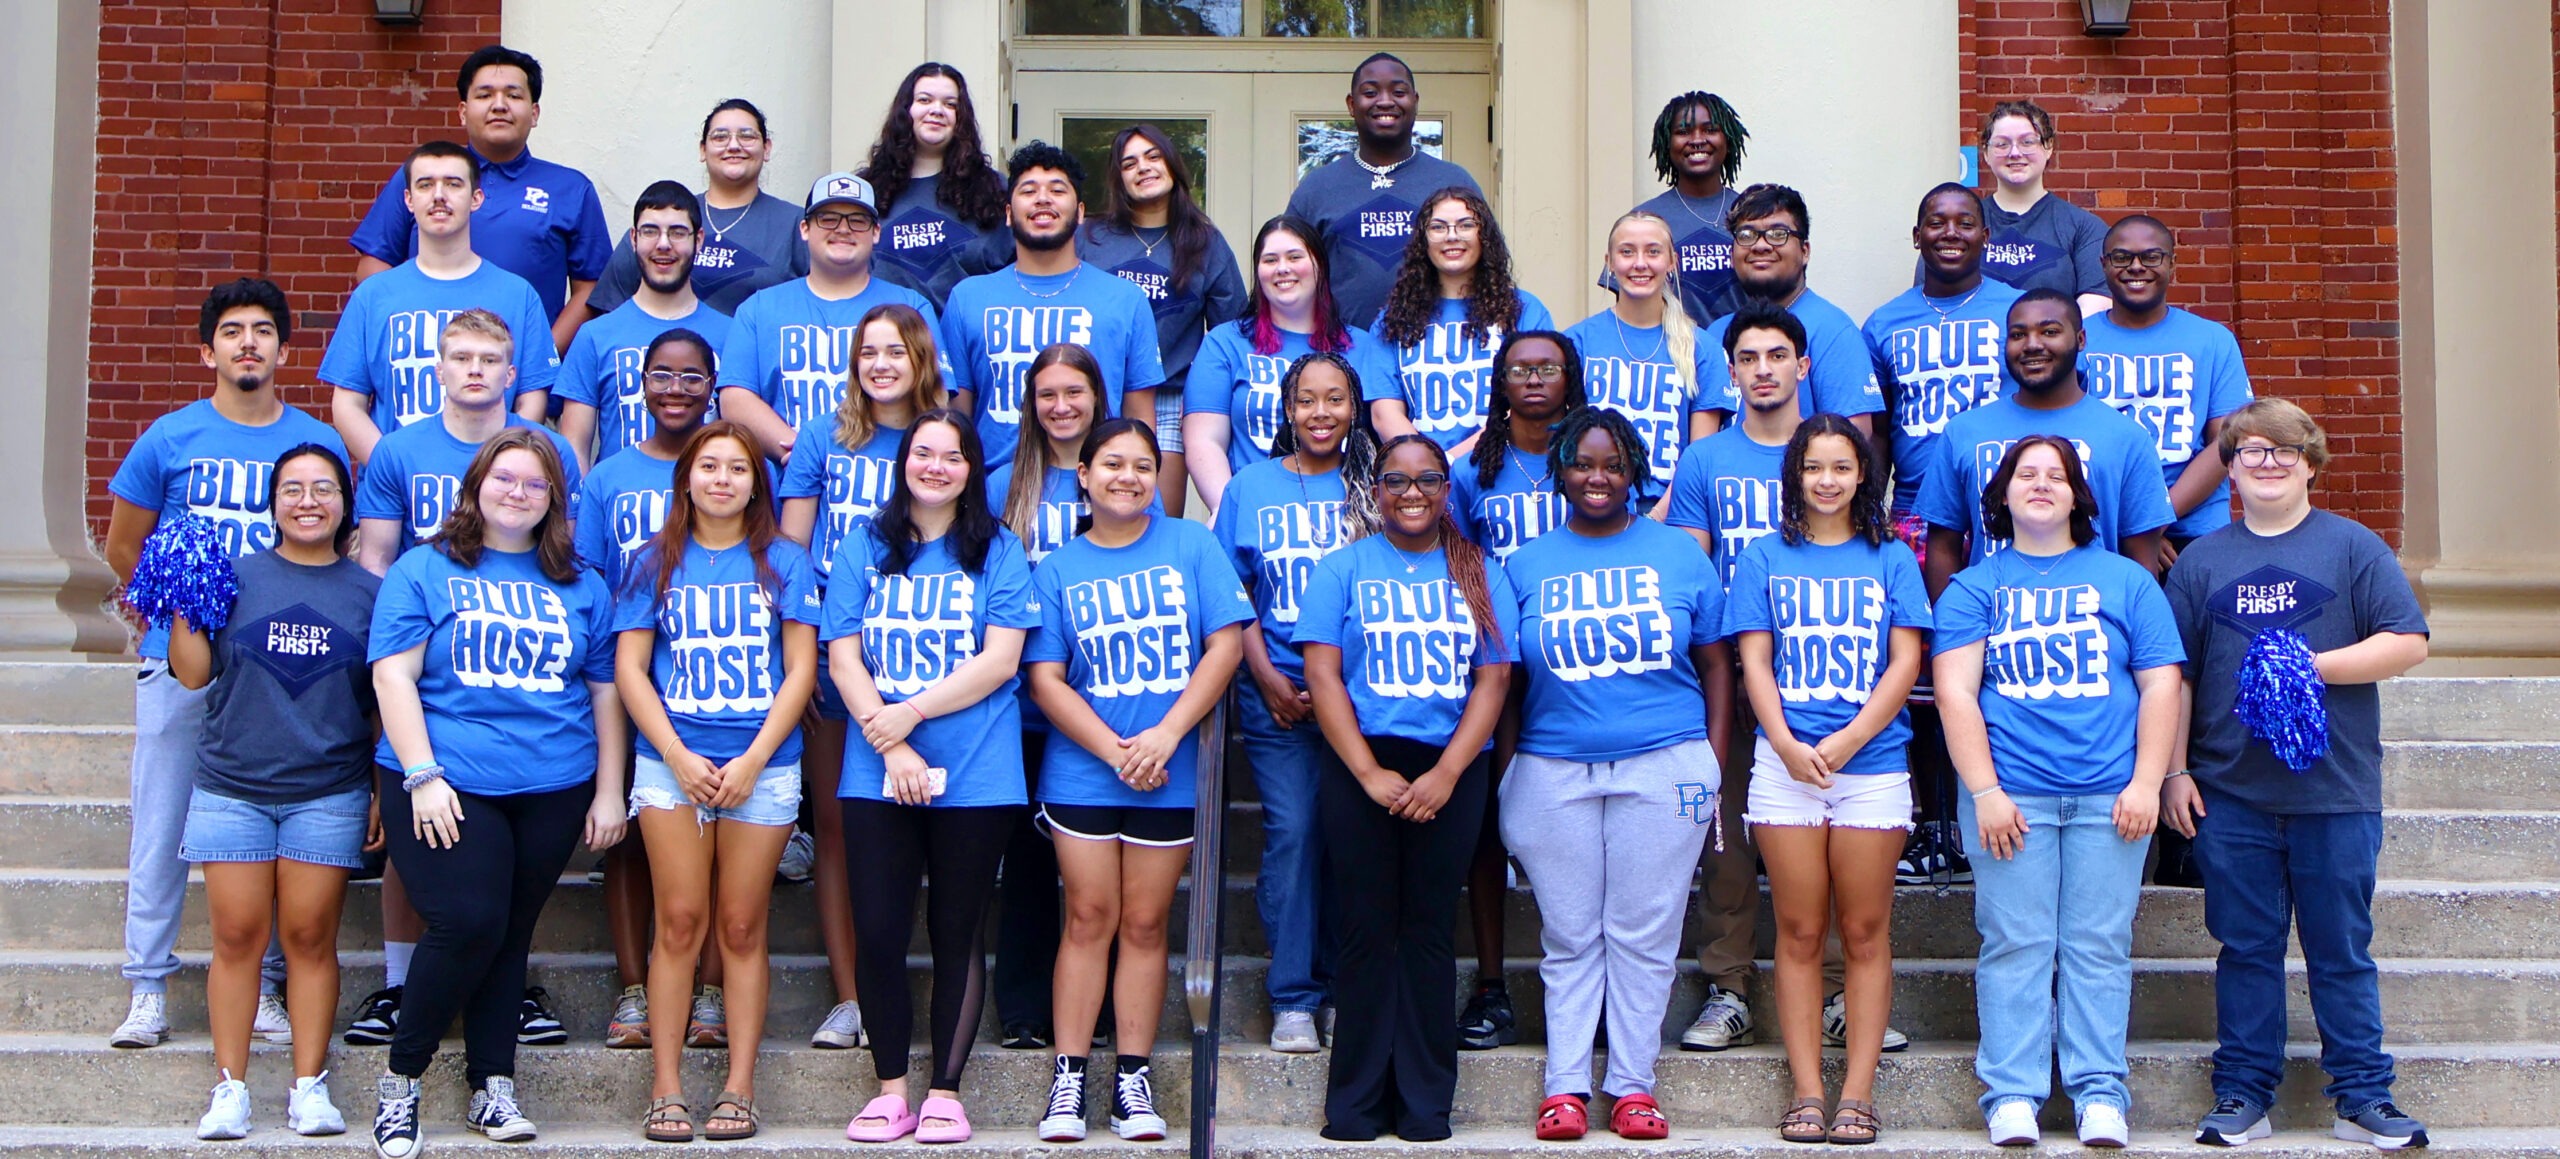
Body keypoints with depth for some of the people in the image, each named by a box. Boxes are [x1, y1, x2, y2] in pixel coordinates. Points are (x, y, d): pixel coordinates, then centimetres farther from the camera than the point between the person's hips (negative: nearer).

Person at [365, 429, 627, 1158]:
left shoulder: (580, 589, 15)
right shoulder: (424, 571, 6)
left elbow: (604, 692, 14)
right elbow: (393, 673, -2)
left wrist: (609, 791, 8)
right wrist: (421, 775, -11)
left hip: (553, 790, 3)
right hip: (448, 784, -3)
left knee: (510, 934, 6)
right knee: (468, 923, -15)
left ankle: (493, 1088, 16)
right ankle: (401, 1078, 1)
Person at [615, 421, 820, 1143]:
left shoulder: (784, 562, 8)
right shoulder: (656, 562, 10)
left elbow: (801, 670, 3)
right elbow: (629, 666, 4)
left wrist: (752, 761, -7)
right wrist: (679, 758, -7)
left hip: (763, 767, 0)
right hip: (670, 763, 0)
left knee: (741, 927, 1)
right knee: (681, 923, -3)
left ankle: (740, 1088, 4)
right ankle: (665, 1089, 0)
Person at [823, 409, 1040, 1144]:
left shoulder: (997, 552, 5)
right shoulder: (864, 550, 10)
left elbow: (1000, 659, -4)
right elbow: (842, 655, 2)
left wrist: (911, 712, -12)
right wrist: (889, 743, -10)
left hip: (975, 776, -1)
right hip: (876, 776, 2)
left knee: (956, 935, 4)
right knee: (877, 933, -1)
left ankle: (945, 1092, 14)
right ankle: (890, 1090, 12)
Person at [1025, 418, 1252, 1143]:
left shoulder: (1191, 547, 3)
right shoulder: (1057, 568, 5)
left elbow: (1226, 644, -5)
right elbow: (1046, 679, -1)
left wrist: (1166, 736, -14)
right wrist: (1113, 750, -13)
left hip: (1170, 775, 0)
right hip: (1082, 770, 0)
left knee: (1145, 923, 5)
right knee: (1089, 918, 2)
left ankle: (1133, 1075, 11)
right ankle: (1067, 1076, 6)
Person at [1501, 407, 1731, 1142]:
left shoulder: (1678, 555, 9)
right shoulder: (1527, 565, 10)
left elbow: (1715, 664, 10)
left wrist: (1713, 763, 3)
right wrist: (1503, 777, 3)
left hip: (1664, 770, -1)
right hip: (1553, 772, 1)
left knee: (1643, 937, 1)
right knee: (1570, 939, 4)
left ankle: (1633, 1086, 9)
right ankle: (1565, 1086, 9)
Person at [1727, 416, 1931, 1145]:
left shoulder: (1891, 560, 10)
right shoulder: (1765, 559, 11)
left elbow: (1906, 662, 3)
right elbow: (1754, 661, 5)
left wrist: (1848, 740, -10)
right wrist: (1787, 744, -11)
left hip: (1873, 764, 0)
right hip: (1785, 764, 0)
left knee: (1865, 932, 0)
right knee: (1799, 932, 1)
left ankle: (1859, 1091, 3)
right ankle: (1805, 1091, 4)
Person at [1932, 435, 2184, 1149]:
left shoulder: (2126, 580, 14)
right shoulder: (1973, 588, 11)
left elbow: (2161, 686, 9)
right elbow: (1955, 693, 3)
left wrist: (2146, 783, -1)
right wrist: (1985, 791, -7)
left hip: (2110, 796, 1)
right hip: (2010, 798, -1)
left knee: (2099, 947, 0)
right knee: (2015, 946, -3)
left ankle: (2099, 1093, 5)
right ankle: (2012, 1094, 0)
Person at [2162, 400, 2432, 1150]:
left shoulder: (2353, 547, 4)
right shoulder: (2201, 561, 10)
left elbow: (2408, 643, -4)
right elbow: (2174, 676, 10)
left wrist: (2310, 666, -13)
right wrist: (2172, 771, 3)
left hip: (2336, 791, -2)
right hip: (2230, 793, 2)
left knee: (2342, 952, 4)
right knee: (2246, 948, 7)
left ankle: (2363, 1096, 11)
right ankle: (2243, 1094, 13)